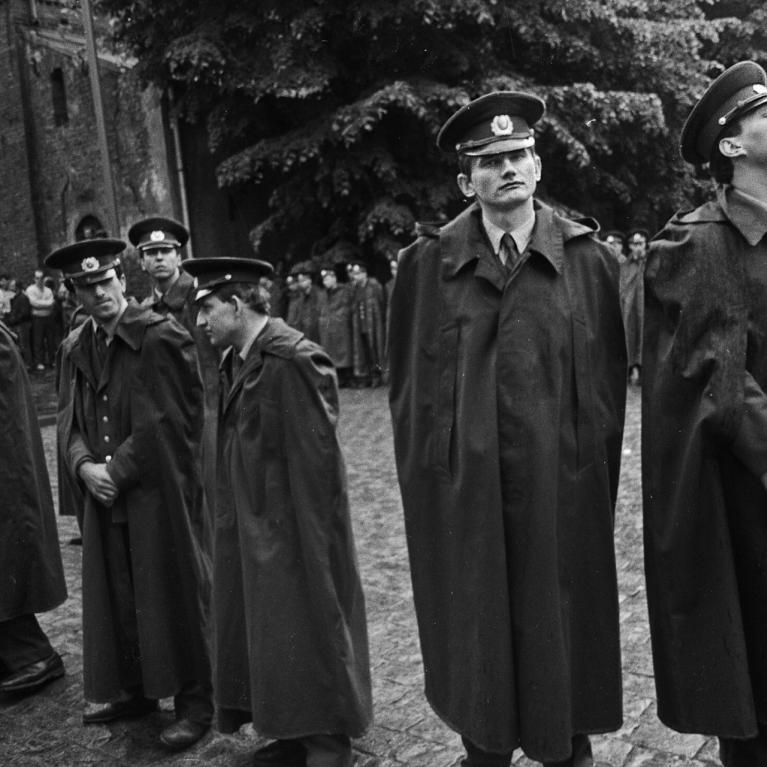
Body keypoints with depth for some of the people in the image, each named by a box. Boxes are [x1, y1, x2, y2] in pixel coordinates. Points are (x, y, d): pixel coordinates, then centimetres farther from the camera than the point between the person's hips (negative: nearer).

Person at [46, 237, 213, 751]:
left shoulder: (160, 336, -11)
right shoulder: (75, 349, 10)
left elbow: (162, 421, -14)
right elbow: (70, 419, 9)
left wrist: (117, 470, -13)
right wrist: (84, 466, -9)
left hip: (157, 490, -6)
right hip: (102, 493, 6)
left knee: (169, 593, 2)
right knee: (115, 593, 14)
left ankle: (194, 701, 15)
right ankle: (132, 689, 31)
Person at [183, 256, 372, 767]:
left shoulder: (293, 360, -19)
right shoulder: (238, 360, 9)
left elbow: (314, 453, -21)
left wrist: (314, 540, -19)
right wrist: (233, 512, 11)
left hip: (291, 527, -9)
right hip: (253, 524, 9)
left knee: (307, 629, 5)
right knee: (268, 631, 16)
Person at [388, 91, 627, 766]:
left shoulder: (588, 257, 1)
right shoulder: (428, 262, 0)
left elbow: (609, 377, 4)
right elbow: (409, 381, 3)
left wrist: (596, 466, 2)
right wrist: (424, 474, 1)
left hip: (561, 484, 1)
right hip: (462, 485, 0)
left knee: (562, 623, 13)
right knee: (476, 631, 11)